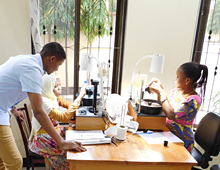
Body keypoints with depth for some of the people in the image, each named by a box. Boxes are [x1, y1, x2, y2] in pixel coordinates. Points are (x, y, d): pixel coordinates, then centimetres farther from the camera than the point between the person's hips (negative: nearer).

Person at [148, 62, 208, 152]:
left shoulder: (194, 100, -19)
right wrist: (160, 88, 1)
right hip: (168, 134, 6)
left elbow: (171, 115, -28)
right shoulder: (177, 91, 2)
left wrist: (161, 93, -20)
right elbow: (164, 106, 14)